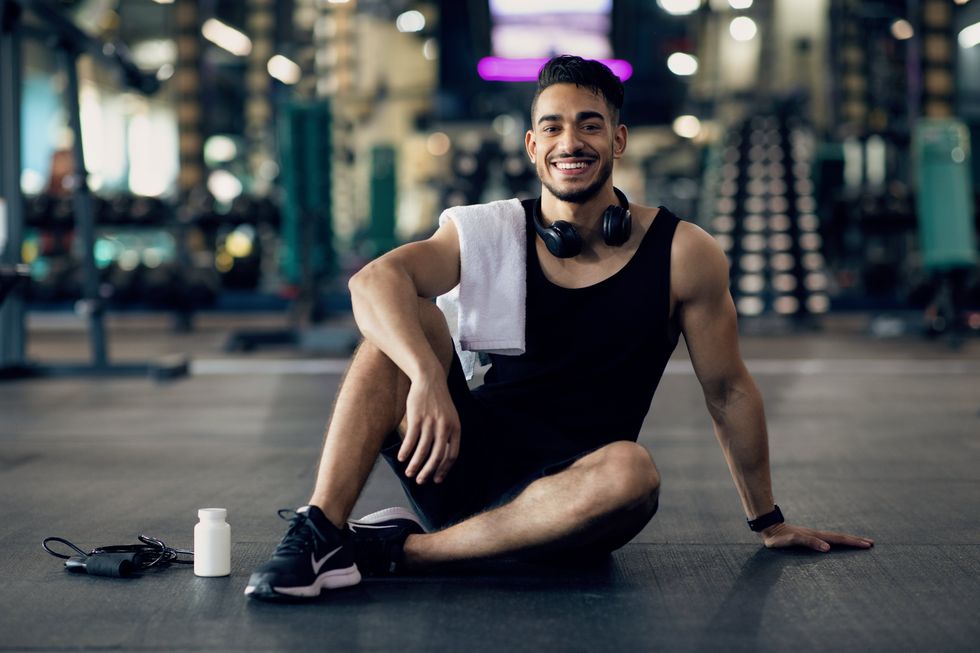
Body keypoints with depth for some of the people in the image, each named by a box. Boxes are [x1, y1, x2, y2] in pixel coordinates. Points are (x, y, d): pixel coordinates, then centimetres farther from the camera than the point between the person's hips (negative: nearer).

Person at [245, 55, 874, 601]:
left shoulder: (684, 254, -4)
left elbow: (729, 390, 5)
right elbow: (374, 280, -20)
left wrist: (768, 521, 12)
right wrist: (427, 377, -40)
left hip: (568, 488, -1)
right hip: (464, 463, 1)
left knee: (632, 472, -36)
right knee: (403, 321, -19)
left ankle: (404, 549, -26)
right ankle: (320, 534, -28)